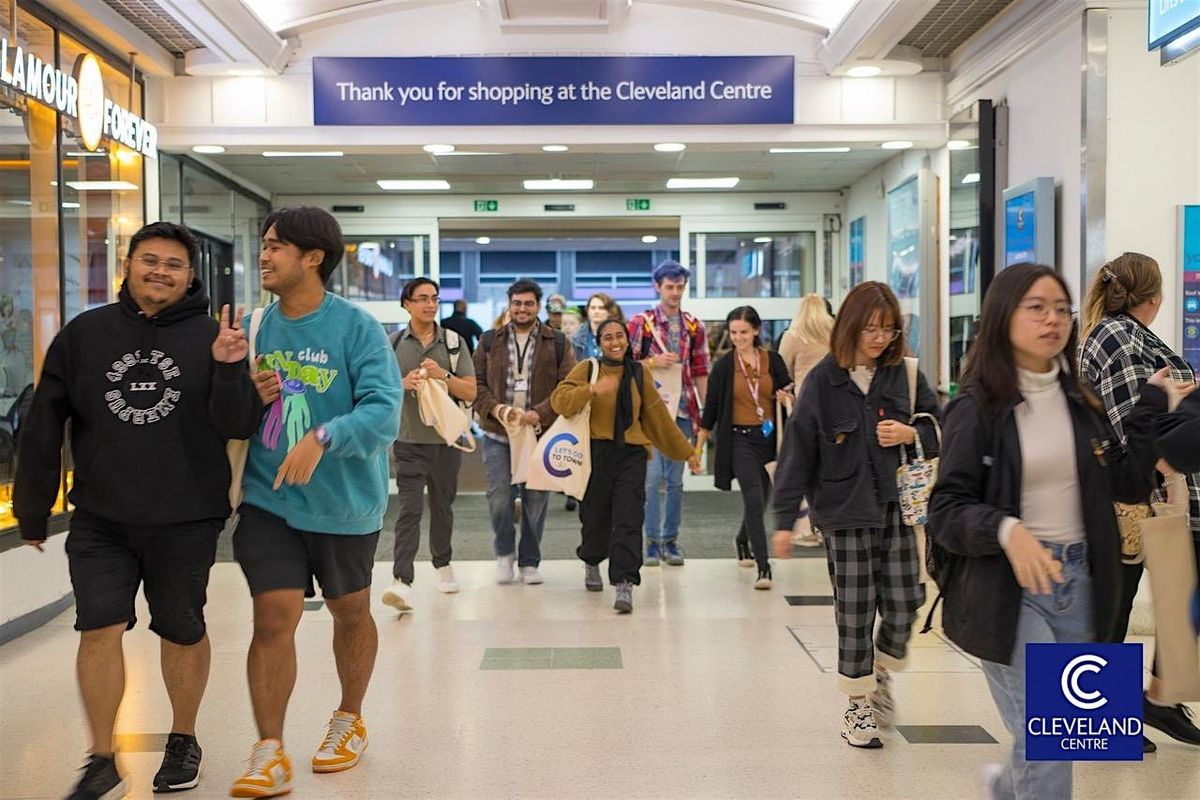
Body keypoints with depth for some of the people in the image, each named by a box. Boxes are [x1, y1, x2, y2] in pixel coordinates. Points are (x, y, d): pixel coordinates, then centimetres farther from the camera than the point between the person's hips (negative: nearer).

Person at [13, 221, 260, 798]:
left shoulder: (211, 337, -2)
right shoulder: (84, 334, 2)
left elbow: (239, 427, -7)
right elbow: (43, 428, 7)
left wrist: (229, 369, -24)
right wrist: (32, 510, 10)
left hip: (187, 520, -1)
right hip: (100, 520, 1)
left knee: (183, 631, 12)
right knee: (100, 629, -2)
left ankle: (183, 739, 32)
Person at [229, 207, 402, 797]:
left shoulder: (357, 327, -13)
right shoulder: (256, 325, 2)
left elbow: (384, 411, -23)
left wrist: (321, 438, -37)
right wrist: (249, 395, -10)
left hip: (344, 503, -2)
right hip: (268, 501, 2)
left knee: (350, 613, 16)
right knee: (273, 619, -4)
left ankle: (349, 721, 38)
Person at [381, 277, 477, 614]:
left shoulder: (454, 342, 4)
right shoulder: (393, 344, 3)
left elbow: (470, 393, 1)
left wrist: (443, 375, -15)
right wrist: (403, 384, -14)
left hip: (446, 438, 2)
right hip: (409, 440, -2)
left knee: (442, 506, 15)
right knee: (409, 509, -11)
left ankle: (443, 565, 34)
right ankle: (402, 581, -16)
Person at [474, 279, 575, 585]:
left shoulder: (557, 342, 4)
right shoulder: (490, 341, 8)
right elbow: (475, 382, 6)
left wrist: (540, 414, -17)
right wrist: (495, 408, -13)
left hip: (540, 434, 0)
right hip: (498, 434, 1)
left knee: (536, 500, 6)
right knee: (499, 497, -4)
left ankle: (529, 561, 22)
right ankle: (505, 552, 20)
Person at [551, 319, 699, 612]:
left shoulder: (639, 373, 11)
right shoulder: (587, 369, 3)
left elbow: (658, 416, 16)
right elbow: (559, 399, -11)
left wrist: (686, 452, 17)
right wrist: (592, 389, -27)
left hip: (631, 454, 1)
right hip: (596, 454, -1)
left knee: (628, 520, -11)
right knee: (596, 517, 8)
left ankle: (624, 585, -12)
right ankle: (591, 562, 39)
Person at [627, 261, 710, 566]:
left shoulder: (694, 326, 10)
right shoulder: (641, 322, -1)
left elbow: (700, 371, 11)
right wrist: (653, 361, -17)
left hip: (682, 409, 3)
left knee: (676, 479, 8)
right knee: (652, 476, -5)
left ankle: (670, 540, 17)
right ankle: (652, 541, 5)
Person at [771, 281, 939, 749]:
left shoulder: (905, 374, 1)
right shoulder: (823, 381, -6)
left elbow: (940, 428, 9)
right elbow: (798, 450, -5)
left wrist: (911, 433, -14)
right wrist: (785, 519, -7)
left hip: (899, 507, 3)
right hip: (845, 511, -2)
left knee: (904, 605, 4)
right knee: (854, 613, 4)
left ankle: (881, 674, 33)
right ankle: (858, 704, 22)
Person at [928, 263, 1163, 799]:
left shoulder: (1079, 399, 6)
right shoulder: (976, 407, -10)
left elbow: (1128, 484, 7)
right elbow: (946, 511, -12)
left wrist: (1153, 406, 2)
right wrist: (1006, 530, -30)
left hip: (1078, 579, 6)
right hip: (1008, 586, -6)